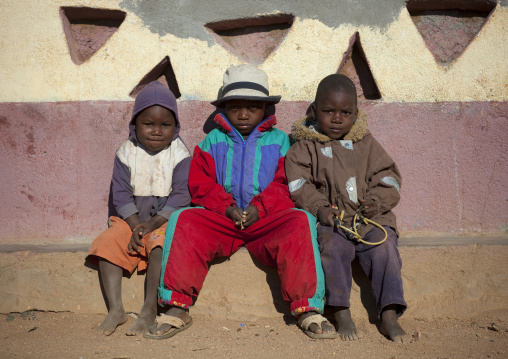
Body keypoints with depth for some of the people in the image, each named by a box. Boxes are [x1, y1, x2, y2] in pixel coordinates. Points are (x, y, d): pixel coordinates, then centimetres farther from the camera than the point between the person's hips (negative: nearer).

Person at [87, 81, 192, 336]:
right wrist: (135, 225, -16)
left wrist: (153, 223, -21)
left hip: (166, 219, -3)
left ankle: (150, 309, -23)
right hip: (131, 219, 4)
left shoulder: (179, 155, -5)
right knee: (108, 243, -20)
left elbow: (181, 195, -12)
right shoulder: (127, 153, 2)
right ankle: (115, 308, -15)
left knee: (160, 244, -33)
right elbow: (121, 194, -1)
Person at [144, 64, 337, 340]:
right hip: (221, 218, 2)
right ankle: (176, 309, -22)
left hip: (268, 218, -1)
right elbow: (200, 185, 6)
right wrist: (227, 207, -12)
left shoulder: (279, 140, 12)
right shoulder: (213, 141, 16)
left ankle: (308, 310, -27)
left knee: (302, 222, -31)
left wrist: (260, 208, -17)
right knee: (182, 220, -25)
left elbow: (286, 186, 1)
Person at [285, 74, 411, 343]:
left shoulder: (366, 143, 14)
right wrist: (319, 207, -16)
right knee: (332, 248, -30)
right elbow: (298, 183, 0)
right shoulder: (305, 146, 9)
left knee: (384, 248, -23)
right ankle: (341, 314, -20)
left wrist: (377, 202, -8)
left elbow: (387, 177, 12)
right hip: (330, 219, -2)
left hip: (370, 218, 2)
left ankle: (389, 316, -17)